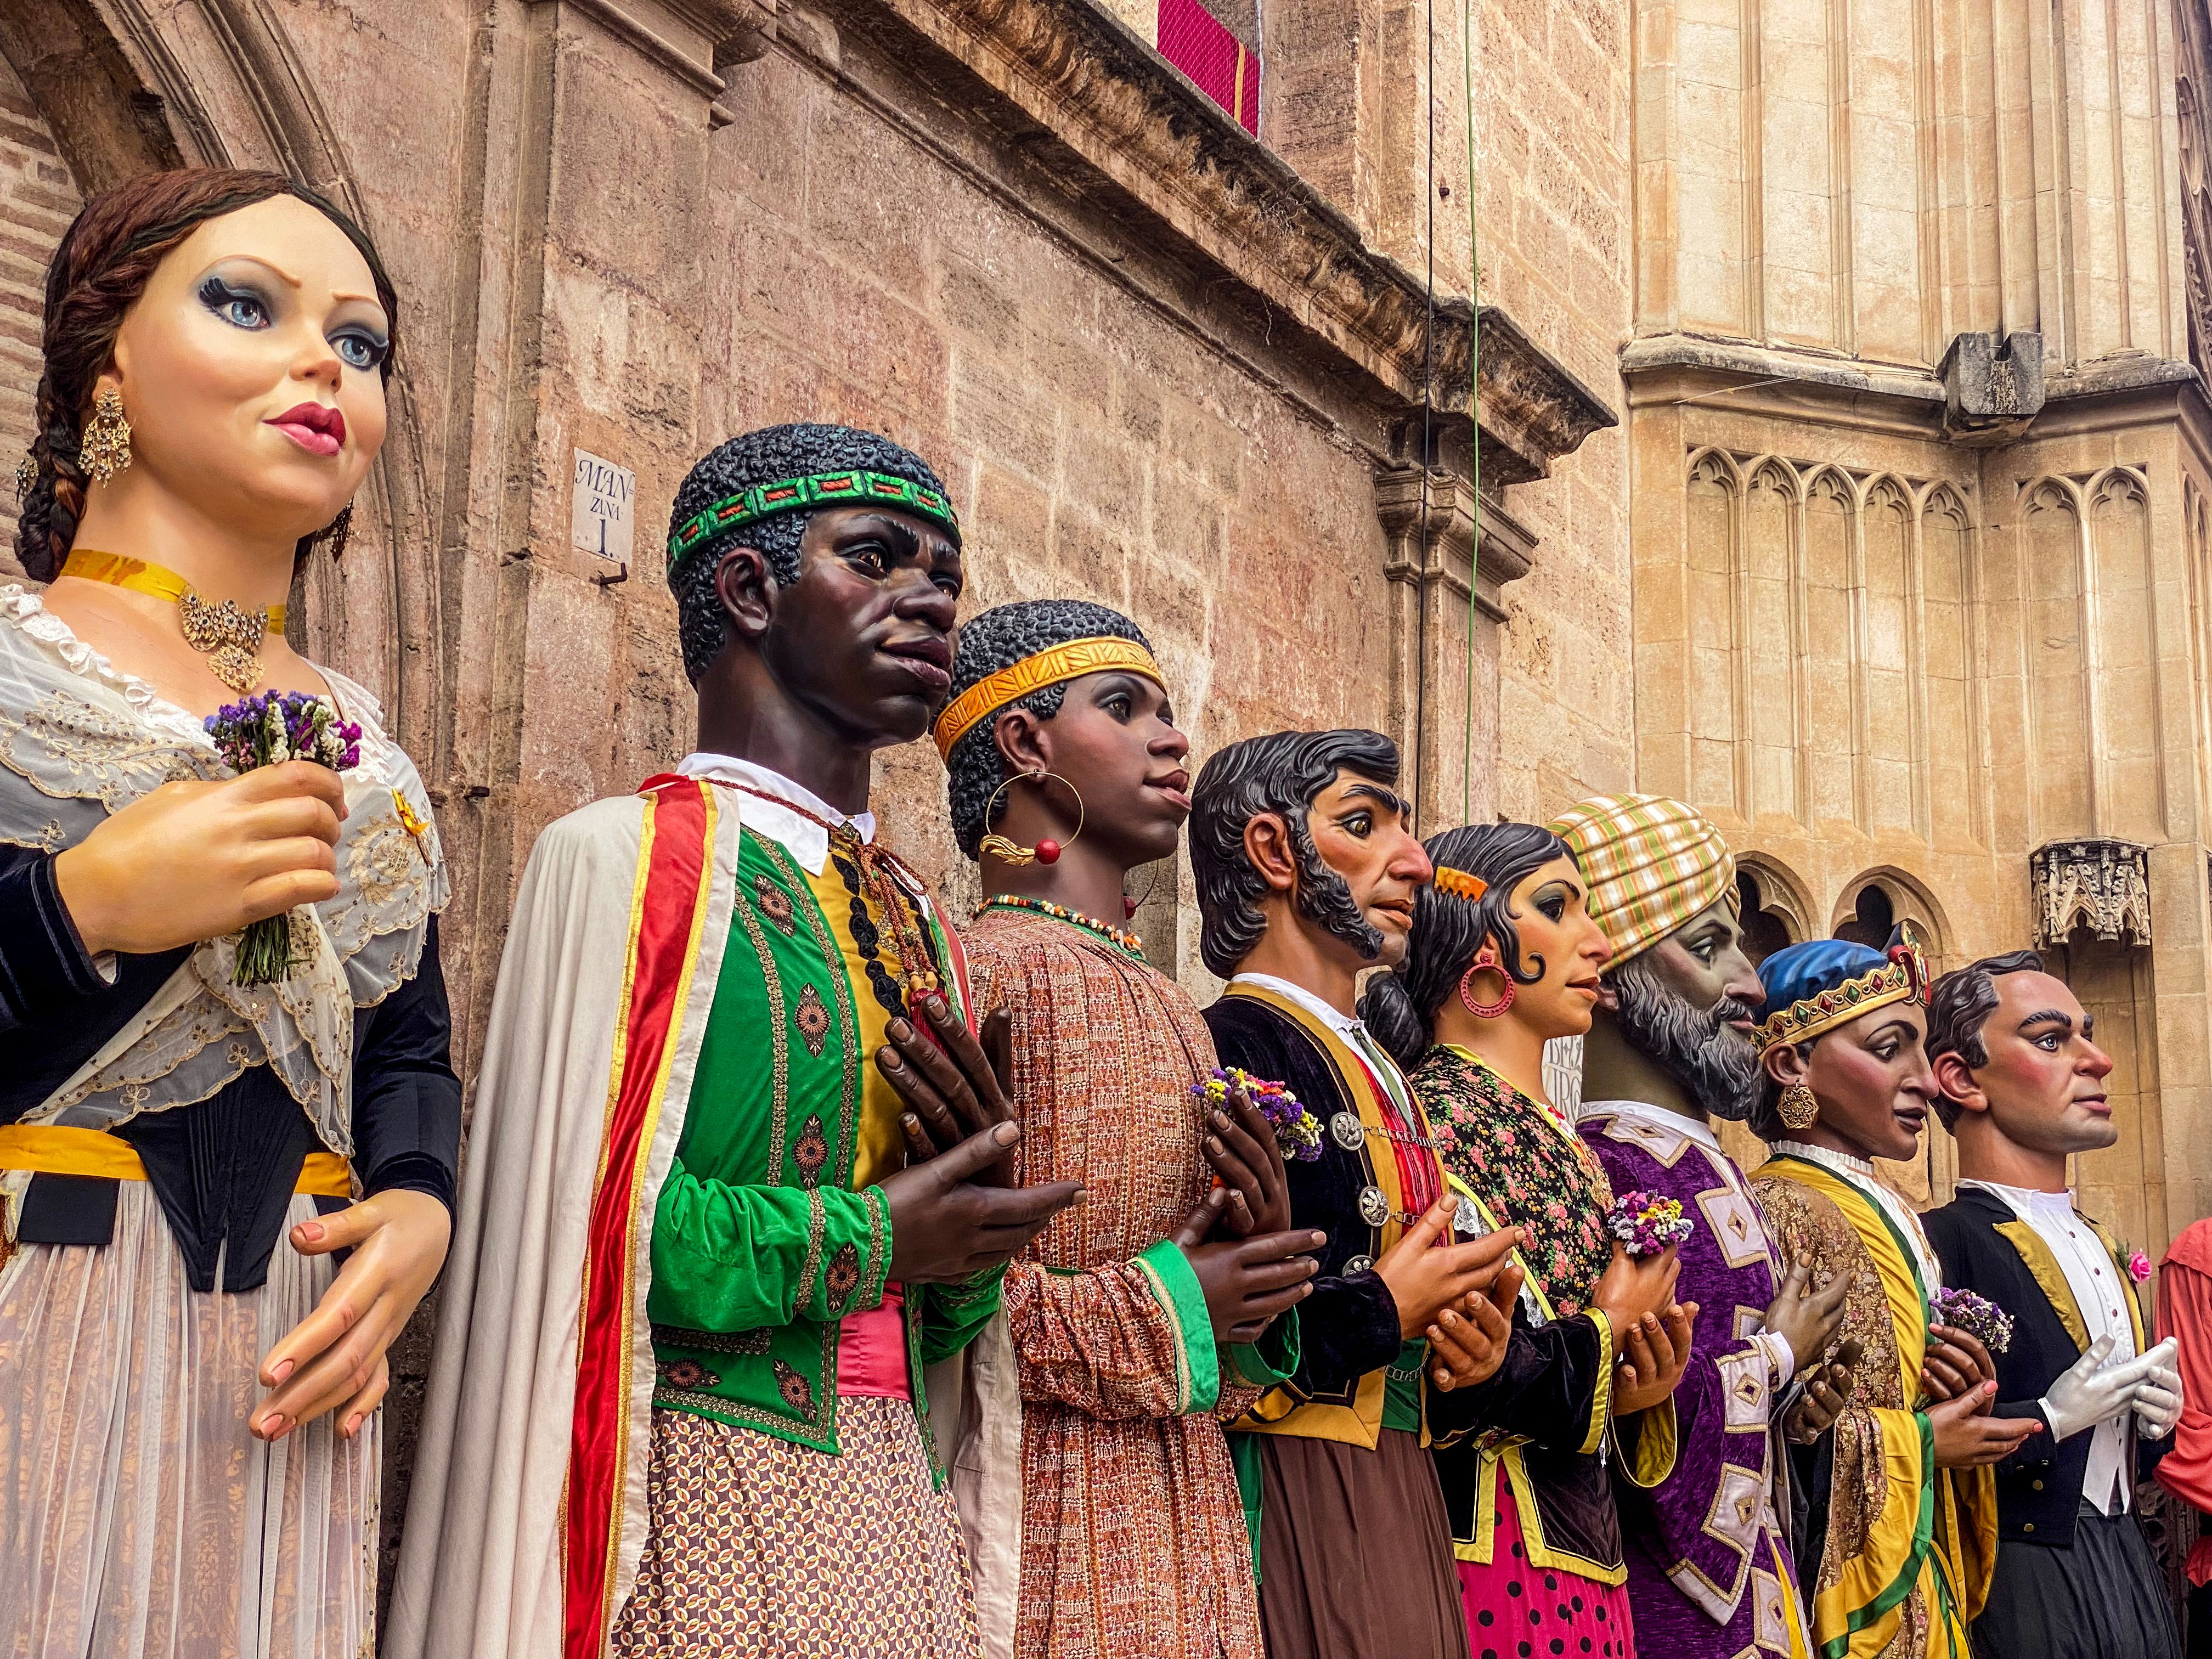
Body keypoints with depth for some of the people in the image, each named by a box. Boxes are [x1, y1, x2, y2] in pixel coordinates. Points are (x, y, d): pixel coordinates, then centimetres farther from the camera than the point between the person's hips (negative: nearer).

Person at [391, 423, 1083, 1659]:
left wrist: (983, 1198, -5)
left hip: (899, 1510, 7)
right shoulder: (626, 856, -8)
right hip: (699, 1499, -7)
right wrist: (865, 1238, -11)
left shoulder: (915, 919, 13)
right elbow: (567, 1230, -18)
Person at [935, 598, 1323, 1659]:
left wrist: (1247, 1283, 1)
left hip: (1185, 1523, 8)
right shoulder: (977, 972, -10)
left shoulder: (1172, 1010, 17)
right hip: (1039, 1515, -8)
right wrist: (1157, 1312, -16)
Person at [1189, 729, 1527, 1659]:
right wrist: (1385, 1312, -12)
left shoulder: (1378, 1077, 17)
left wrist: (1467, 1358, 3)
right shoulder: (1233, 1051, -12)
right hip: (1299, 1504, -8)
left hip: (1399, 1505, 9)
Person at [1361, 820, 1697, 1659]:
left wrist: (1635, 1390, -2)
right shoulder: (1437, 1111, -12)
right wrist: (1607, 1332, -8)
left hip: (1581, 1560, 9)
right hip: (1491, 1556, -8)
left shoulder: (1558, 1141, 15)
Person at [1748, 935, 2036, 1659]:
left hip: (1920, 1594, 9)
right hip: (1841, 1599, -9)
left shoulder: (1887, 1218, 12)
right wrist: (1918, 1439, -14)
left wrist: (1963, 1398, 1)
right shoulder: (1779, 1212, -16)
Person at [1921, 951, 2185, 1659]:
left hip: (2129, 1569, 8)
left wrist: (2155, 1417, 3)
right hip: (2019, 1591, -8)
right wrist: (2049, 1420, -20)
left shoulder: (2102, 1249, 12)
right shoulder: (1937, 1247, -16)